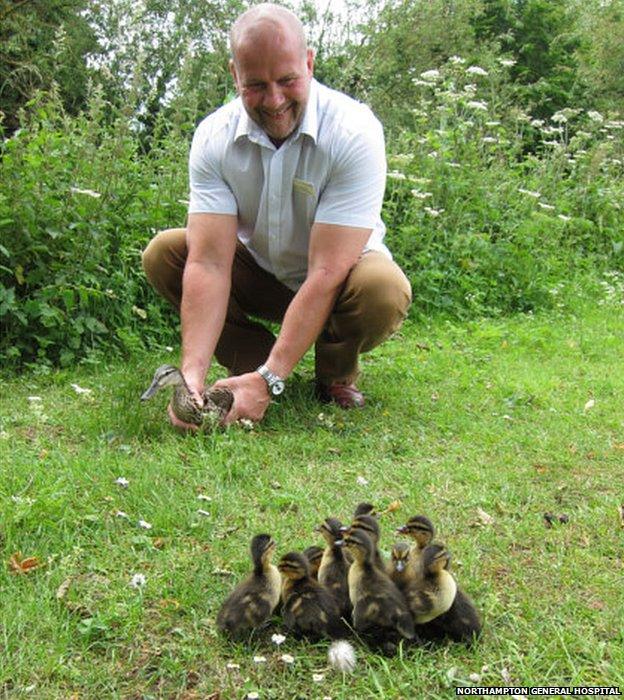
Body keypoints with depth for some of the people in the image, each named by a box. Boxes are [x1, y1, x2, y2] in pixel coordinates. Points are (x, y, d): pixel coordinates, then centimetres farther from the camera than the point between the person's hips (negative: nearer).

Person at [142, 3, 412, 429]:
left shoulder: (354, 133, -27)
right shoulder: (214, 137, -17)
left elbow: (326, 274, -33)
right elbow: (210, 262, -26)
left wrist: (269, 380, -39)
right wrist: (192, 373, -38)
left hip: (342, 271, -3)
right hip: (259, 273, 3)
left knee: (385, 290, -36)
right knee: (163, 253, -19)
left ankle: (336, 372, -2)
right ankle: (252, 359, -2)